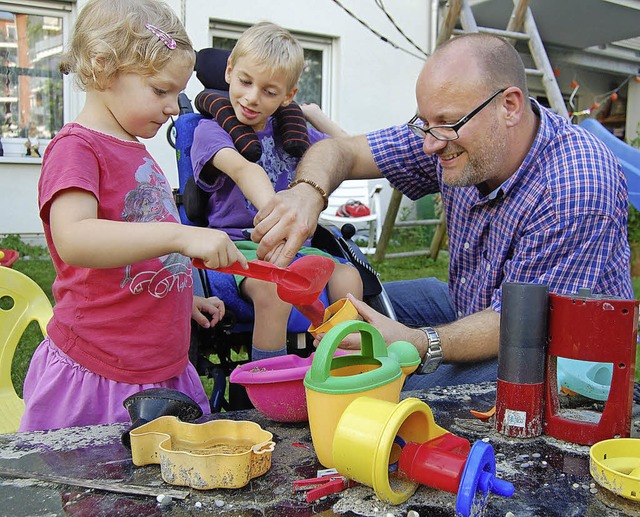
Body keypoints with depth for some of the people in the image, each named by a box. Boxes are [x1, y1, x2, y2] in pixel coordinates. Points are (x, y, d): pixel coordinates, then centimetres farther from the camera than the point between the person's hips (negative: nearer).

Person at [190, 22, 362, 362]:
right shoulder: (210, 130, -2)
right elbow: (242, 168, -26)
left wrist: (316, 116, 13)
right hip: (240, 242, -4)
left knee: (347, 279, -22)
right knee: (273, 289, -35)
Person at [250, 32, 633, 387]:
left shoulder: (577, 189, -32)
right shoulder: (454, 134, -12)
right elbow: (340, 151, -8)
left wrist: (417, 343, -46)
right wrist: (308, 191, -32)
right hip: (472, 307, 7)